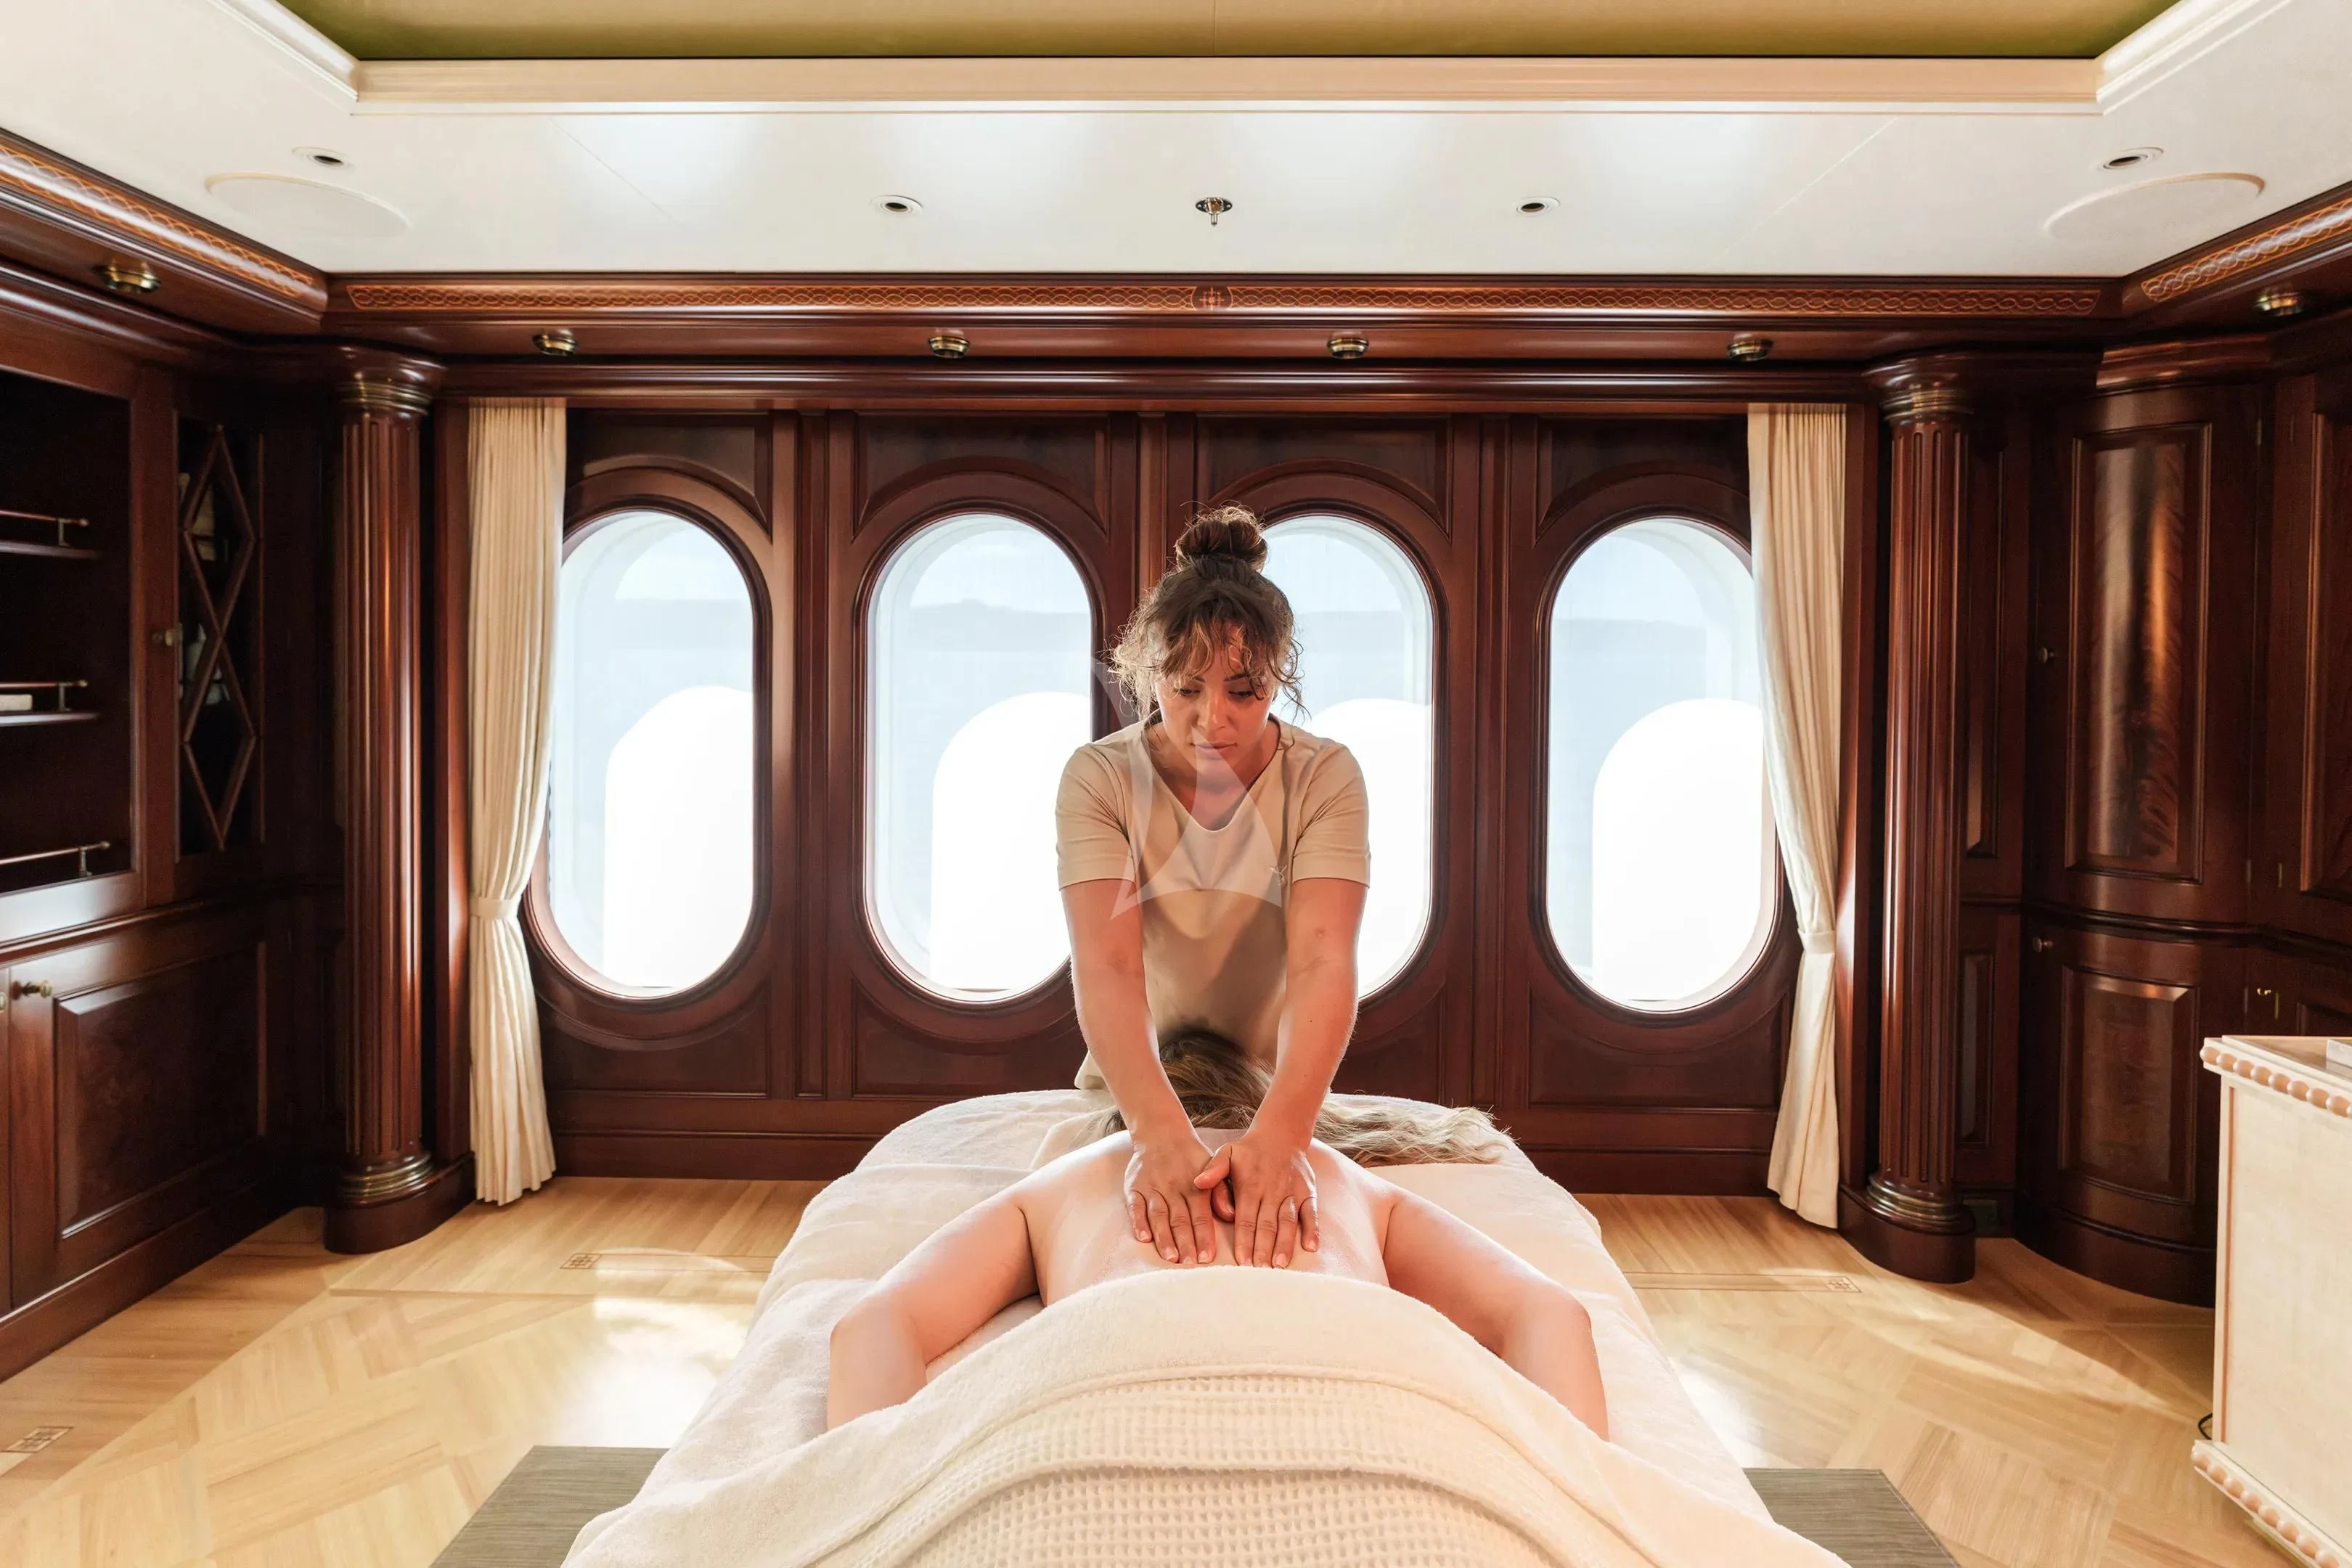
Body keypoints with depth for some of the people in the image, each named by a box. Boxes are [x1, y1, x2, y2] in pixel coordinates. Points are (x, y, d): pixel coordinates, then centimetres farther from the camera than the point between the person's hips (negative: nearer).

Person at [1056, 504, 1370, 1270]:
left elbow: (1323, 962, -27)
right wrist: (1158, 1130, -44)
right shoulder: (1100, 777, -15)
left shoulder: (1325, 776, -14)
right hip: (1132, 1096, 0)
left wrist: (1282, 1130, -44)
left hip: (1283, 1097, 0)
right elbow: (1106, 966, -28)